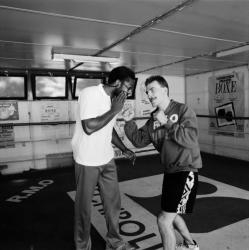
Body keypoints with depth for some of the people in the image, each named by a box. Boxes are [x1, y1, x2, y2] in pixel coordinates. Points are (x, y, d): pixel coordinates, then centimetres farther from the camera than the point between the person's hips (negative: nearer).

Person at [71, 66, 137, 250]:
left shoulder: (114, 99, 6)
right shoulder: (90, 94, -18)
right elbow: (89, 127, -29)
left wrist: (124, 149, 9)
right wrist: (114, 110, -21)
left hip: (107, 159, 7)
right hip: (87, 161, -7)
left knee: (113, 202, 13)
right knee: (84, 206, 10)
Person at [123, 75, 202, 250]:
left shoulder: (183, 110, -12)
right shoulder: (154, 119, 6)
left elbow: (191, 140, -24)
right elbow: (139, 140, 4)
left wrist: (166, 122, -21)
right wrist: (129, 122, -7)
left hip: (186, 171, -7)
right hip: (170, 171, 7)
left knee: (164, 220, -7)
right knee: (171, 215, 23)